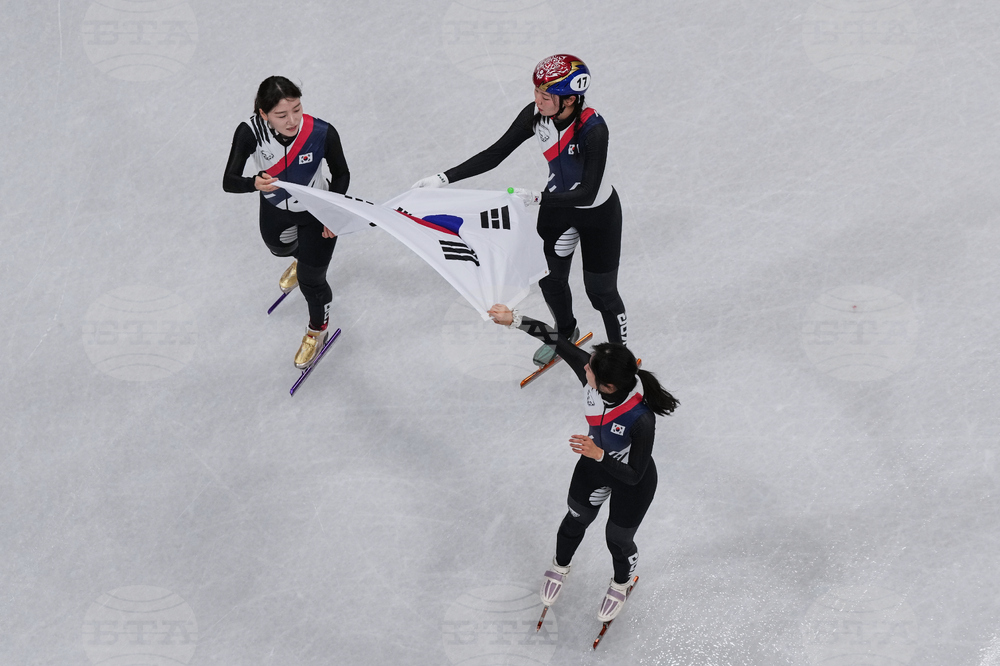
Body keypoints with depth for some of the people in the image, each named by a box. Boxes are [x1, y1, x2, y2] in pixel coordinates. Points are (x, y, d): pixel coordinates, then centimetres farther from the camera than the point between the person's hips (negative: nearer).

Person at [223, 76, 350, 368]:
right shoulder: (250, 132, -35)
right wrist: (254, 183, -54)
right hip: (275, 208, 3)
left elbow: (341, 174, -16)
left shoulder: (323, 133, -36)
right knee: (279, 247, 33)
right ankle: (302, 259, 73)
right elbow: (229, 182, -33)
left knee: (310, 279, 7)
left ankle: (318, 330, 41)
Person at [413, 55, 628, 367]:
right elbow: (495, 154, -12)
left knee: (601, 291, 8)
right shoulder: (535, 115, -20)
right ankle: (565, 332, 54)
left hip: (598, 212, -6)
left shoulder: (593, 130, -37)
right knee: (550, 279, 23)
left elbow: (586, 194, -36)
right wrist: (444, 178, -18)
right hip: (556, 204, 6)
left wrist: (536, 198, -40)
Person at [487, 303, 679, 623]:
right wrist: (513, 319, -15)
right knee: (576, 519, 30)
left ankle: (621, 585, 58)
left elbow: (633, 475, -32)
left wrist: (598, 454, -45)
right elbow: (557, 339, -17)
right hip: (595, 463, 5)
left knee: (618, 539, 22)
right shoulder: (591, 374, -33)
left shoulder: (641, 419, -45)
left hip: (632, 483, -5)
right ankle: (560, 567, 63)